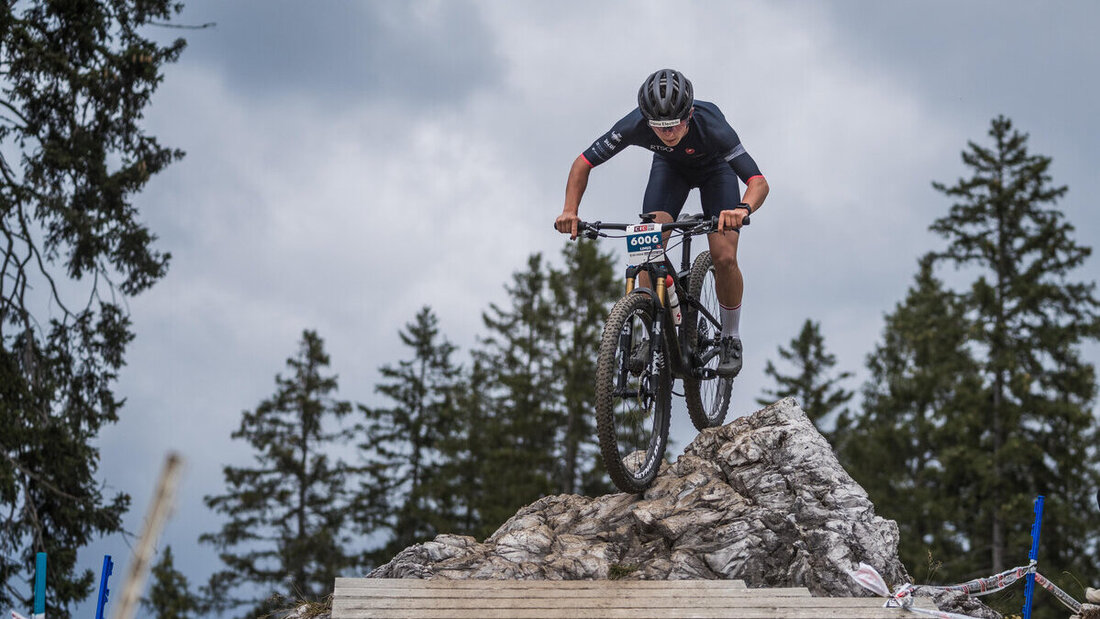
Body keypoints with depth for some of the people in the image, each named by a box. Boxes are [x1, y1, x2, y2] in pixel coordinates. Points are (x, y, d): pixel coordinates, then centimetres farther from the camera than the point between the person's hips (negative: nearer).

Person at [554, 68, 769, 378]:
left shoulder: (710, 126, -42)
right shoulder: (635, 125, -36)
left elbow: (759, 182, -44)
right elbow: (583, 163, -23)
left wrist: (742, 209, -66)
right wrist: (570, 210, -39)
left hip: (714, 167, -2)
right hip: (670, 166, 2)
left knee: (725, 259, -17)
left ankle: (730, 338, 8)